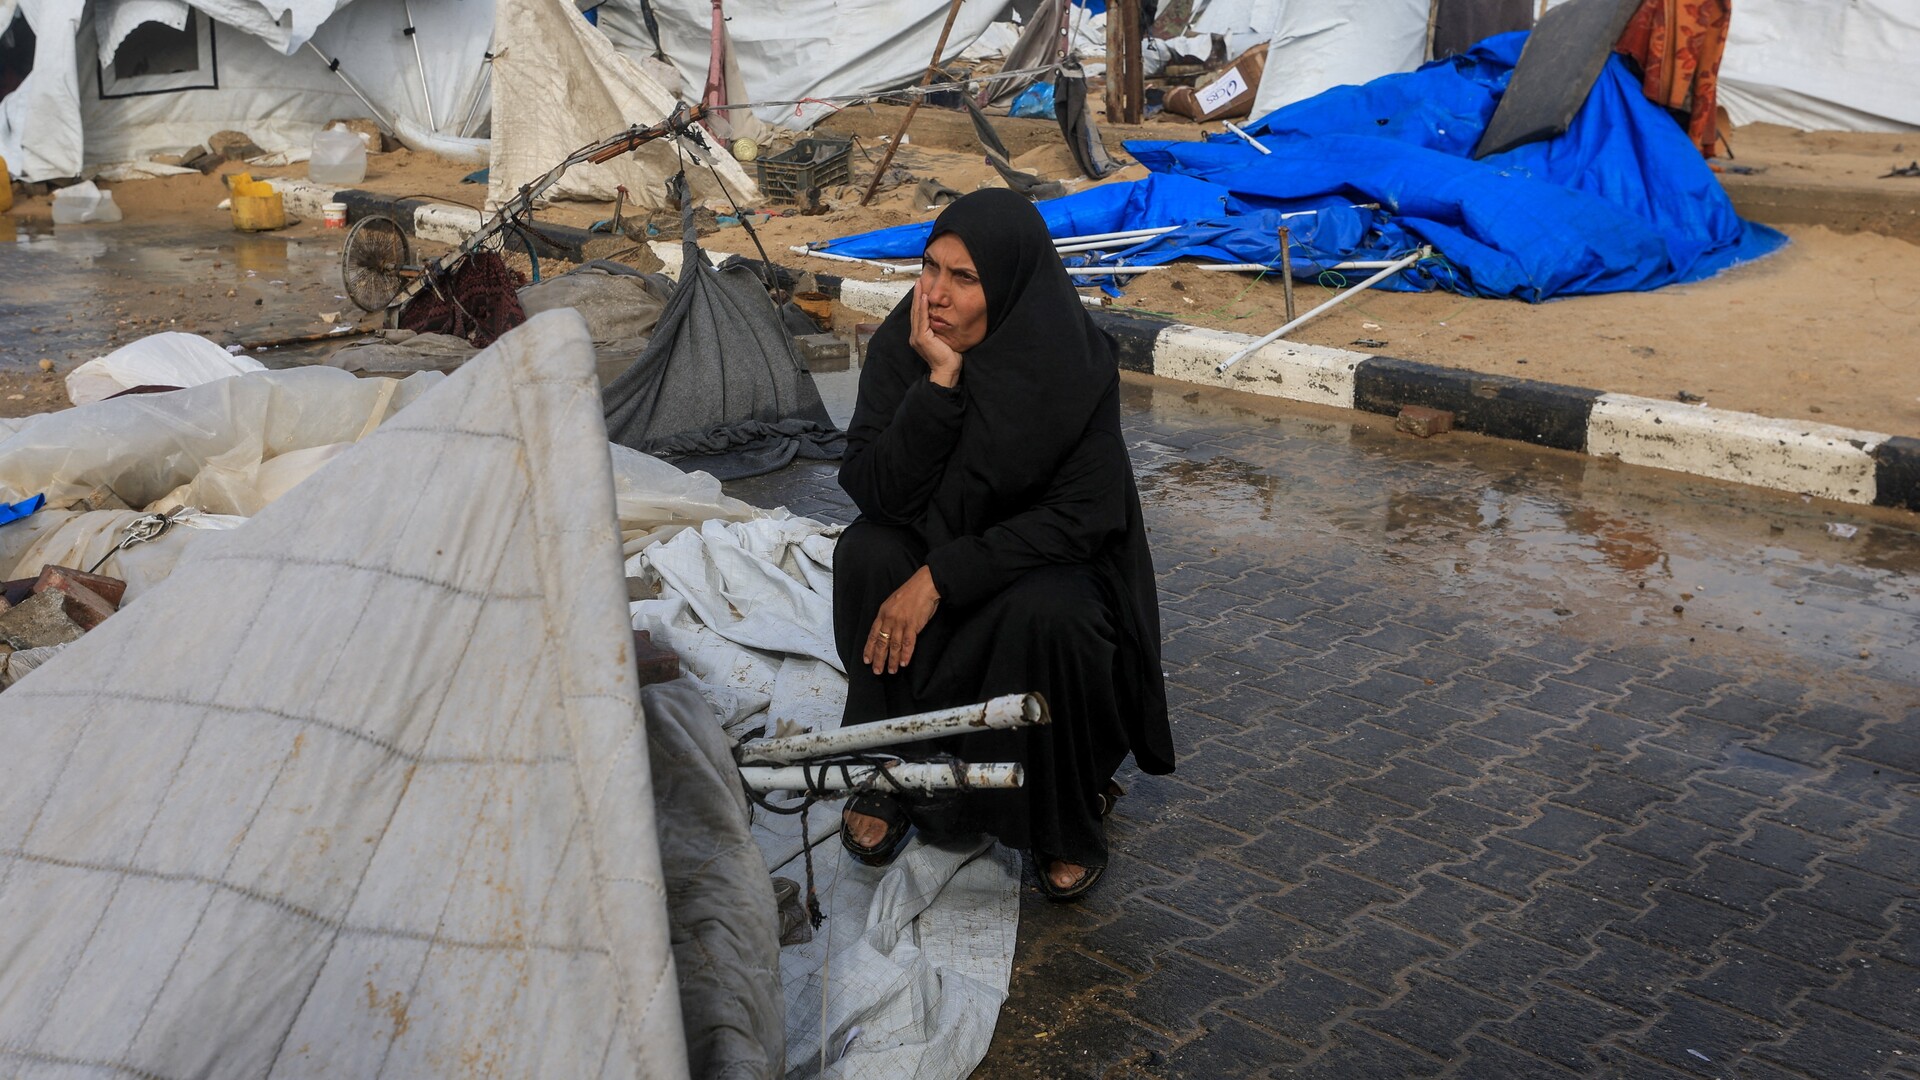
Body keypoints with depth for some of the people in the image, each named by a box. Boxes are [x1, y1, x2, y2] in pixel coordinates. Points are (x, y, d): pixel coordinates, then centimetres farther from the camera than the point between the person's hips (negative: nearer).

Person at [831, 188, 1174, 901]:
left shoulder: (1076, 361, -22)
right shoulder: (900, 348, -14)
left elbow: (1083, 515, -25)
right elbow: (877, 492, -22)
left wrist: (943, 577, -31)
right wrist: (941, 379, -33)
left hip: (1045, 561, -2)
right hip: (929, 548, 3)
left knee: (1046, 613, -35)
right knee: (866, 553, -27)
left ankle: (1070, 815, -7)